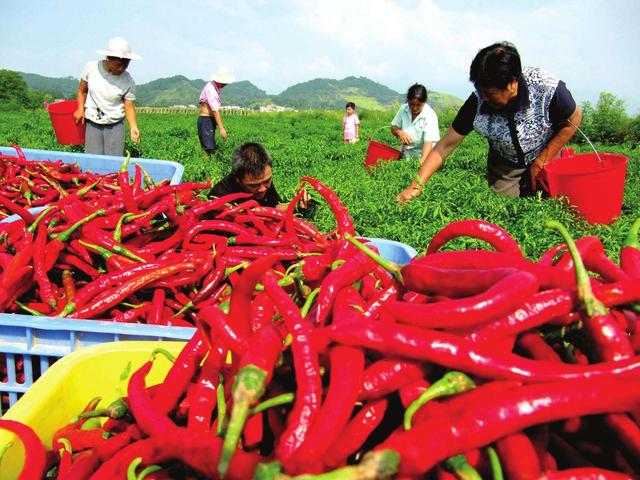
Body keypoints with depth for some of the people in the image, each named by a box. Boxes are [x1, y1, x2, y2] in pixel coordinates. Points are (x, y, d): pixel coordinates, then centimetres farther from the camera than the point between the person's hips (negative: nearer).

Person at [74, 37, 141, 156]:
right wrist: (81, 109, -8)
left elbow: (129, 106, -9)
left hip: (115, 125, -1)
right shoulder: (91, 68, -8)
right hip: (92, 123, 1)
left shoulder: (128, 82, -12)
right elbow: (82, 90, 7)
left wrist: (133, 127, -25)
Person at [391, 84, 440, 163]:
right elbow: (393, 127, 11)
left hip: (423, 154, -4)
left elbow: (428, 142, -23)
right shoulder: (403, 109, -2)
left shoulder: (430, 115, -16)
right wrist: (399, 132, -14)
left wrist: (423, 161, -38)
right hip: (406, 155, 4)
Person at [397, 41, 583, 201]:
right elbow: (446, 145, -20)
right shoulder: (477, 102, -26)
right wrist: (416, 186, -27)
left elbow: (573, 120, -13)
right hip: (504, 165, 1)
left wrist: (540, 162, -16)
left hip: (545, 159, -1)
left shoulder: (546, 87, -31)